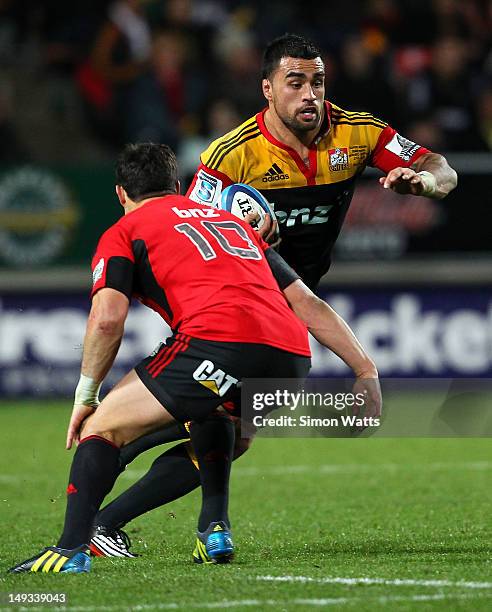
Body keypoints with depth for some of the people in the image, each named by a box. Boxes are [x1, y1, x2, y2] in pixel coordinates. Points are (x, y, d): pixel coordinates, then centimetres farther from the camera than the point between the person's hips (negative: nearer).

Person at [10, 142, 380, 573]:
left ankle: (72, 550, -9)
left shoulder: (124, 232, 17)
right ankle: (215, 531, 27)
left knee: (102, 426, 6)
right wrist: (366, 372, 27)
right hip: (290, 358, 6)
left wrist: (86, 395, 11)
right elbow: (309, 304, 28)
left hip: (217, 341, -6)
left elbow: (107, 319, 0)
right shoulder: (236, 223, 34)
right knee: (210, 411, 37)